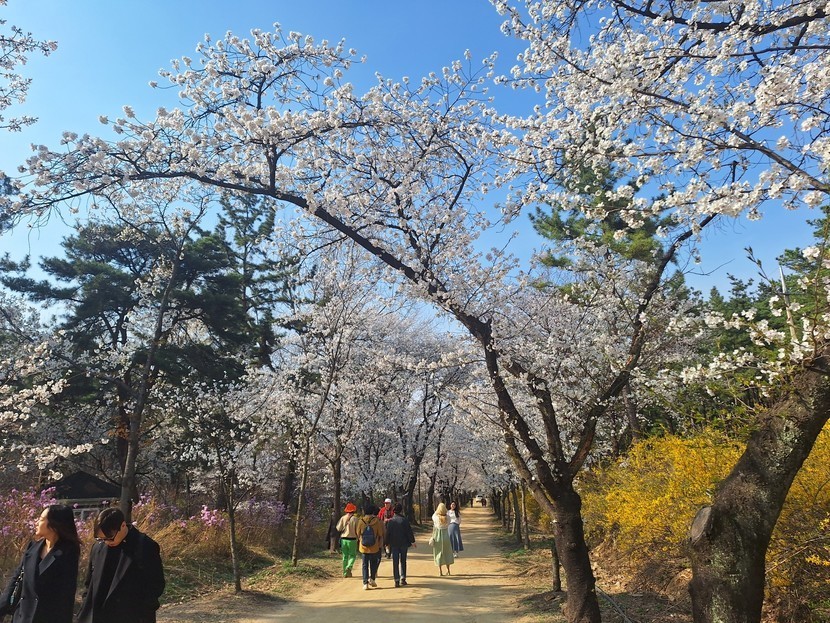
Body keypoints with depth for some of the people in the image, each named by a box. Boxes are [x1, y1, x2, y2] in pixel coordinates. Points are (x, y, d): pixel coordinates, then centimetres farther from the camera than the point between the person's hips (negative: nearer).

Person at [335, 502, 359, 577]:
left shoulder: (342, 518, -1)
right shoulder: (355, 518, -7)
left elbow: (338, 528, -4)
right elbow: (357, 530, -6)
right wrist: (358, 537, 11)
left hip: (343, 539, 3)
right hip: (352, 539, -3)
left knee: (345, 556, 13)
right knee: (353, 555, 9)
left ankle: (345, 573, 13)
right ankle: (349, 567, -15)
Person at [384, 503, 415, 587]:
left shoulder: (390, 521, -2)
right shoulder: (405, 520, -8)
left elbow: (387, 533, 2)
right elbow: (409, 531, -7)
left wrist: (387, 543, 10)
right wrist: (412, 541, 1)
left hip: (394, 544, 1)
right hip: (404, 543, -1)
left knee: (395, 562, 4)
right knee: (403, 561, 14)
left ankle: (396, 580, 0)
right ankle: (403, 578, 10)